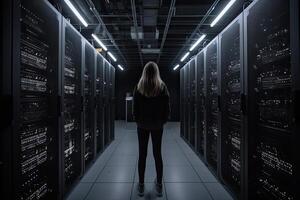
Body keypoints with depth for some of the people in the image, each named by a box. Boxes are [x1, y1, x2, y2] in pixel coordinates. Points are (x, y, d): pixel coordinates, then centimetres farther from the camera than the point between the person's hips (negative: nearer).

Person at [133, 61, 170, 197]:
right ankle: (159, 186, 25)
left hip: (142, 125, 0)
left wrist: (138, 121, 10)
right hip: (157, 126, 1)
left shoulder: (139, 87, -8)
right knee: (157, 154, 12)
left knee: (142, 155, 11)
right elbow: (167, 108, -6)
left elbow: (135, 108, -5)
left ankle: (141, 186, 22)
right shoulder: (162, 87, -8)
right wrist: (163, 121, 8)